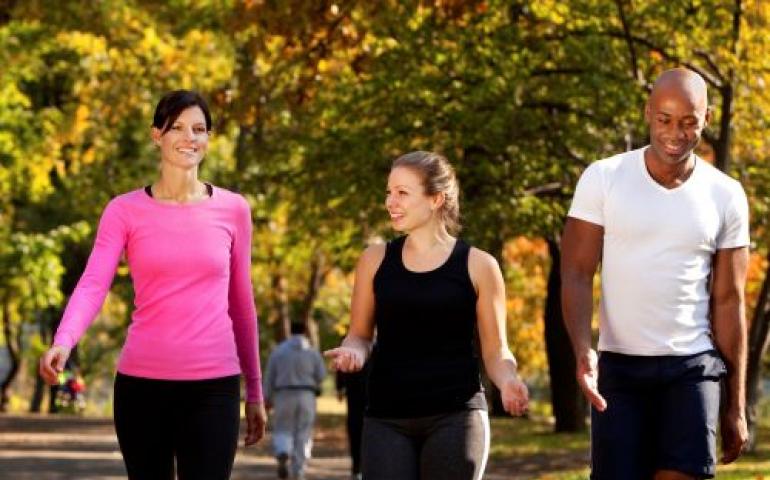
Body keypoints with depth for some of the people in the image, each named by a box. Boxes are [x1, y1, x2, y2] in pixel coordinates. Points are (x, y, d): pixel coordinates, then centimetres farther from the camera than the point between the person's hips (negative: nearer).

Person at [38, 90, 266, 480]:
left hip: (213, 387, 0)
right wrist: (62, 343, -30)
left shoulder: (232, 210, 7)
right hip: (142, 383, 0)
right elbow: (92, 285, -10)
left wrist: (255, 390, 16)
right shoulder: (125, 211, 2)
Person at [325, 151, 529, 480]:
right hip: (387, 418, 2)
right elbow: (360, 335, 17)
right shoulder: (376, 260, 8)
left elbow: (496, 351, 5)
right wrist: (352, 352, -7)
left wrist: (508, 382, -17)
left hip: (456, 415, -2)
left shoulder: (477, 265, 2)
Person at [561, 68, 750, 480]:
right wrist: (583, 351, -20)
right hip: (618, 367, 0)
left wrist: (735, 404, 5)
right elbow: (576, 276, -3)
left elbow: (728, 302, 6)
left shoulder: (725, 196, 3)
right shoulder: (603, 179, -2)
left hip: (692, 367, 0)